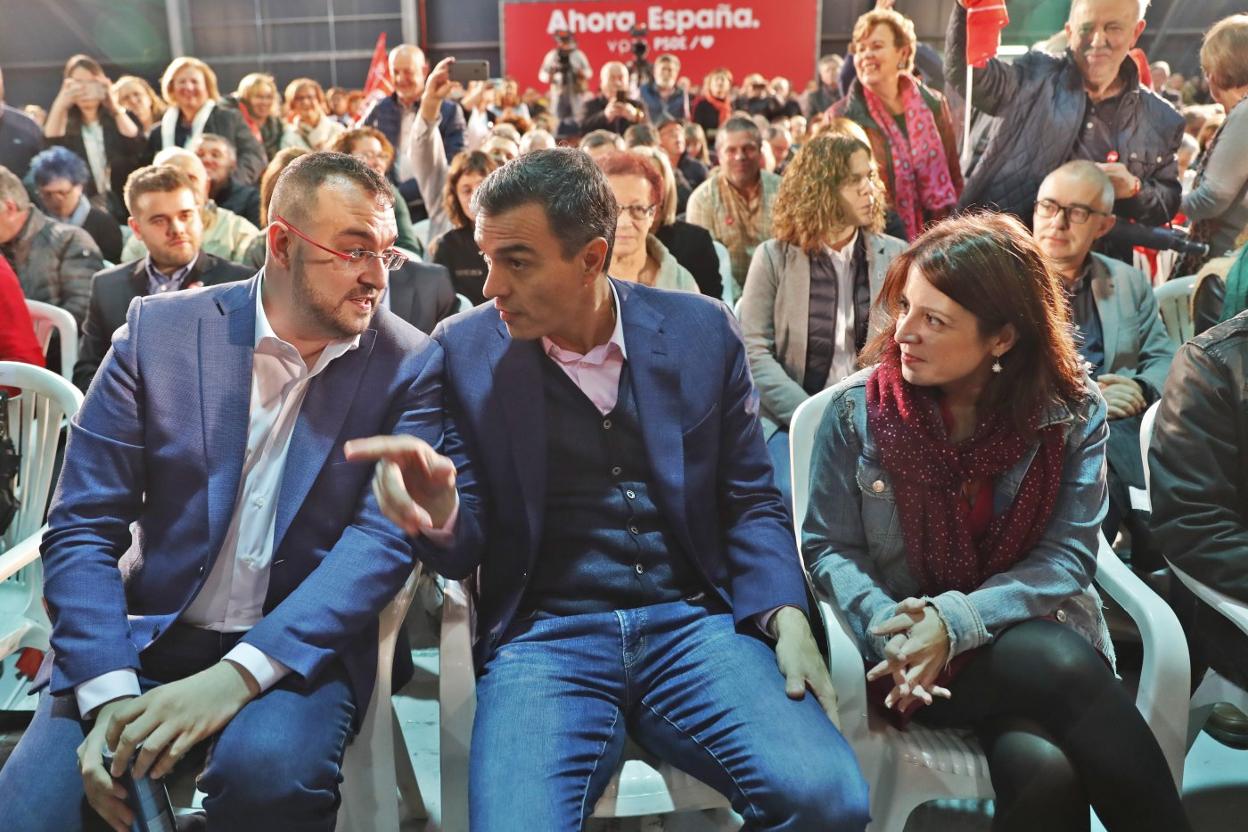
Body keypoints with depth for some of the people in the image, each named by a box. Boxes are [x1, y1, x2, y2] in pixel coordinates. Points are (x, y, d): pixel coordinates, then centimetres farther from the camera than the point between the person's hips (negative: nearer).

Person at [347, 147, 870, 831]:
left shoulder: (701, 331, 3)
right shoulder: (465, 350, 0)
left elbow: (750, 502, 10)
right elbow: (467, 547, 3)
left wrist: (787, 618, -7)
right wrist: (436, 512, -21)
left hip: (693, 622, 1)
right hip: (542, 635, -1)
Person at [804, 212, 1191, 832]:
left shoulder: (1074, 412, -4)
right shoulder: (857, 408, -6)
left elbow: (1068, 556, -6)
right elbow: (828, 547, -1)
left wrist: (956, 621, -21)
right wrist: (887, 630, -21)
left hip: (1038, 637, 2)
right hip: (908, 653, -1)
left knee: (1045, 770, -32)